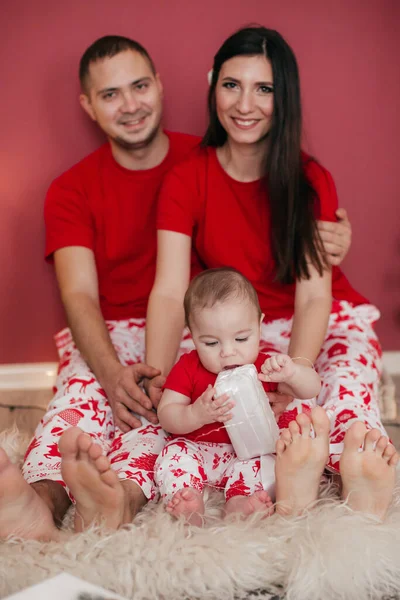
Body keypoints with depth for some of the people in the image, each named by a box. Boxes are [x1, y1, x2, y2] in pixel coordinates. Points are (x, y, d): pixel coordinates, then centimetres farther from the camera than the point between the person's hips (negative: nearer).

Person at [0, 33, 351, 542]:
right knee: (86, 384, -33)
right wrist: (112, 372, -29)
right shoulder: (71, 191, 5)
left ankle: (123, 496, -58)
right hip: (112, 333, 1)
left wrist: (322, 242, -15)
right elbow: (79, 296, -7)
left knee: (163, 396, -34)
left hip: (194, 329, 0)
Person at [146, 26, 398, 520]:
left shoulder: (311, 181, -7)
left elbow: (313, 297, -15)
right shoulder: (186, 180, -6)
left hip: (325, 324, 0)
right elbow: (170, 293, -17)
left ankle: (359, 476, -58)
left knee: (346, 383, -34)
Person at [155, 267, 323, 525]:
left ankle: (240, 501, -47)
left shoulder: (265, 367, -2)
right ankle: (188, 501, -46)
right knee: (174, 453, -26)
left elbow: (312, 390, -6)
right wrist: (197, 414, -30)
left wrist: (292, 372, -29)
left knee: (269, 462, -27)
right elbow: (166, 415, -9)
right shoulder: (188, 368, -5)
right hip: (199, 450, 0)